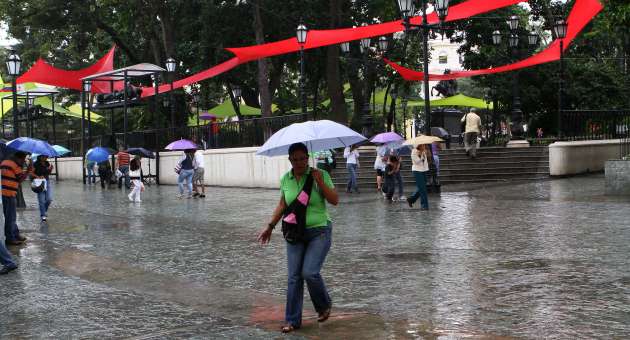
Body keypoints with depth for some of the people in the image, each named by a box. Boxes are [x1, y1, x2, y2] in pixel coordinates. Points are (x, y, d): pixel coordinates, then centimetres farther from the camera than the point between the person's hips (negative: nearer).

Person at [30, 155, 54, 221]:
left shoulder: (47, 163, 6)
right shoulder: (36, 164, -8)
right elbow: (31, 172, -9)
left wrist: (50, 169, -5)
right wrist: (38, 177, -21)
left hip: (47, 181, 4)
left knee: (49, 199, -3)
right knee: (42, 200, -2)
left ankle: (45, 210, 24)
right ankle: (43, 216, 8)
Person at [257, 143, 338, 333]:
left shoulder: (320, 175, -7)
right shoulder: (285, 179, 3)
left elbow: (335, 200, -10)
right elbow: (282, 205, 15)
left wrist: (320, 182, -19)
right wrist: (270, 227, 13)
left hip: (319, 232, -4)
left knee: (310, 273, -16)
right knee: (294, 277, 1)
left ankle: (324, 305, 13)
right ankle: (292, 320, 10)